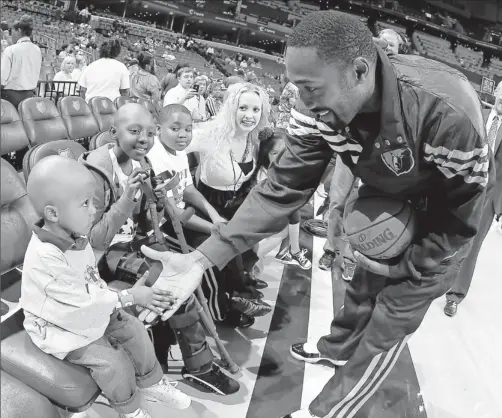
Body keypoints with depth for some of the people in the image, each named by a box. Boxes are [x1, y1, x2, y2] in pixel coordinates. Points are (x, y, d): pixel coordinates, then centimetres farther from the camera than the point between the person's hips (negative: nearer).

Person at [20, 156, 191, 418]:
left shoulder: (74, 235, -7)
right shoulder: (44, 258, -35)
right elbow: (82, 305, -31)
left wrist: (109, 300, -6)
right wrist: (129, 298, -26)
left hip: (91, 311, 8)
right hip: (60, 326, -8)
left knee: (135, 330, 3)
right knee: (113, 362, -15)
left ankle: (151, 384, 24)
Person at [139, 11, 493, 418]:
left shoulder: (447, 110, -41)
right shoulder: (321, 109, -26)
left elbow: (463, 212, -26)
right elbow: (283, 189, -24)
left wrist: (404, 267, -18)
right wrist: (204, 256, -32)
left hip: (441, 225, -4)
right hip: (387, 206, 4)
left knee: (388, 326, 2)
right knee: (361, 286, 23)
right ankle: (338, 347, 53)